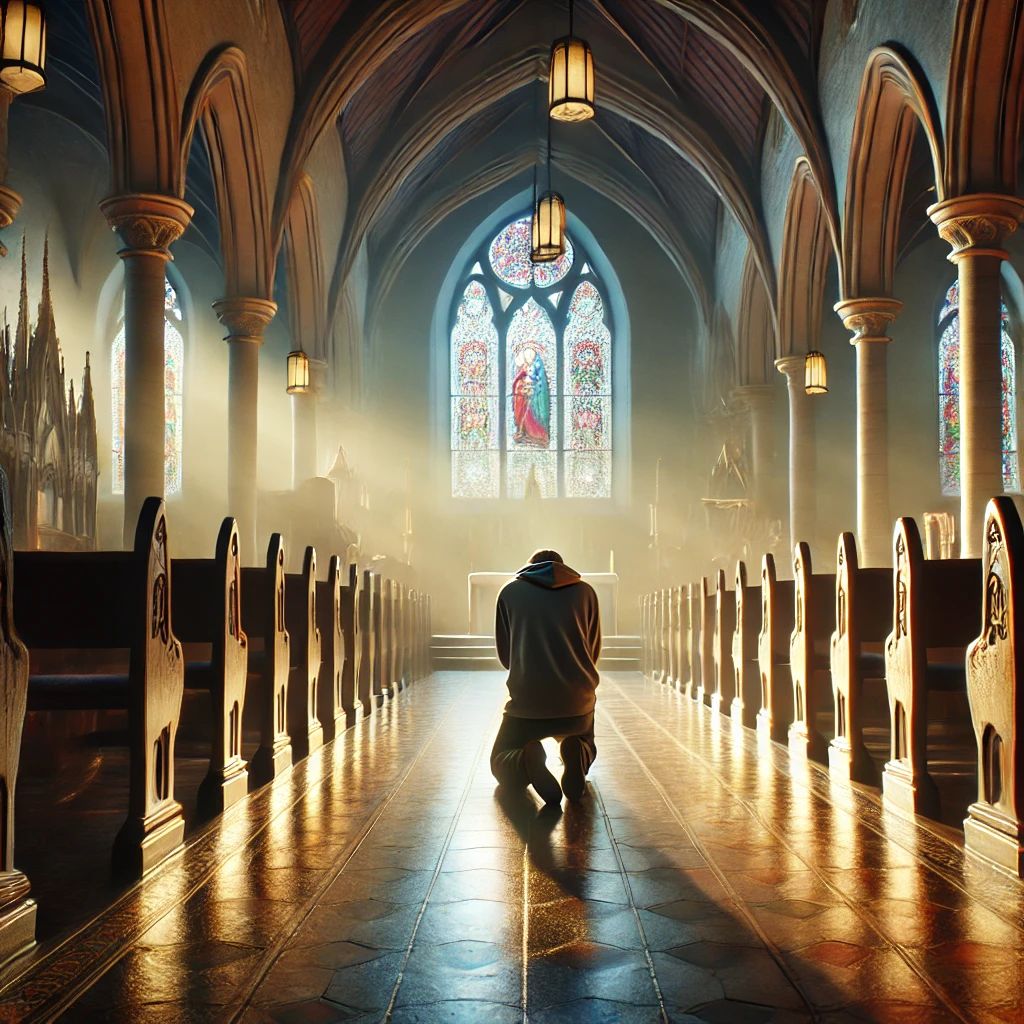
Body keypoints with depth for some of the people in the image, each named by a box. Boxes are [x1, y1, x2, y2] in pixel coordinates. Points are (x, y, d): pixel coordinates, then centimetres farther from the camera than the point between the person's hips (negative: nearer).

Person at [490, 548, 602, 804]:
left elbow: (504, 655, 11)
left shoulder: (510, 592, 7)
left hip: (526, 700, -1)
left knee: (500, 764, 20)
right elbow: (594, 653, 14)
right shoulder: (585, 591, 8)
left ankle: (526, 759, -17)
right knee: (585, 744, 31)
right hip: (578, 702, 1)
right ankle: (575, 753, -8)